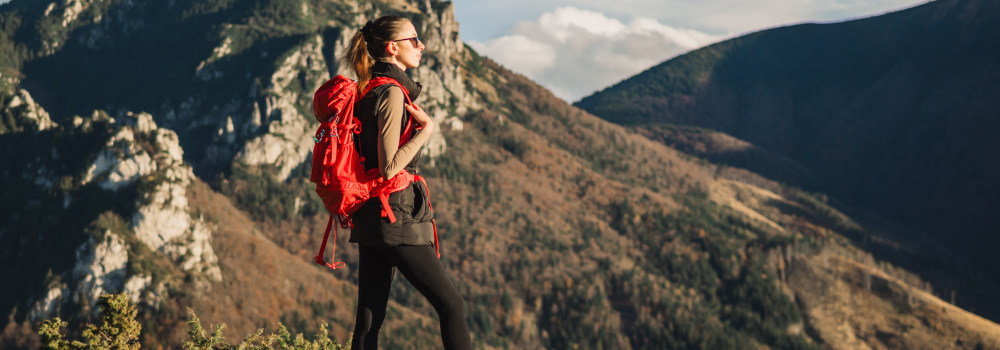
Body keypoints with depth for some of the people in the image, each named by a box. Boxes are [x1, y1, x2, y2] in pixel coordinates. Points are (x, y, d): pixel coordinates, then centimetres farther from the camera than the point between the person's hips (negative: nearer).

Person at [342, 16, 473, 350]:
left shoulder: (368, 92, 14)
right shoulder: (392, 93, -14)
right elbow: (390, 168, -20)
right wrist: (426, 129, -15)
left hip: (369, 217, 9)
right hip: (396, 214, -9)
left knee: (368, 319, 7)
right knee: (450, 304, -2)